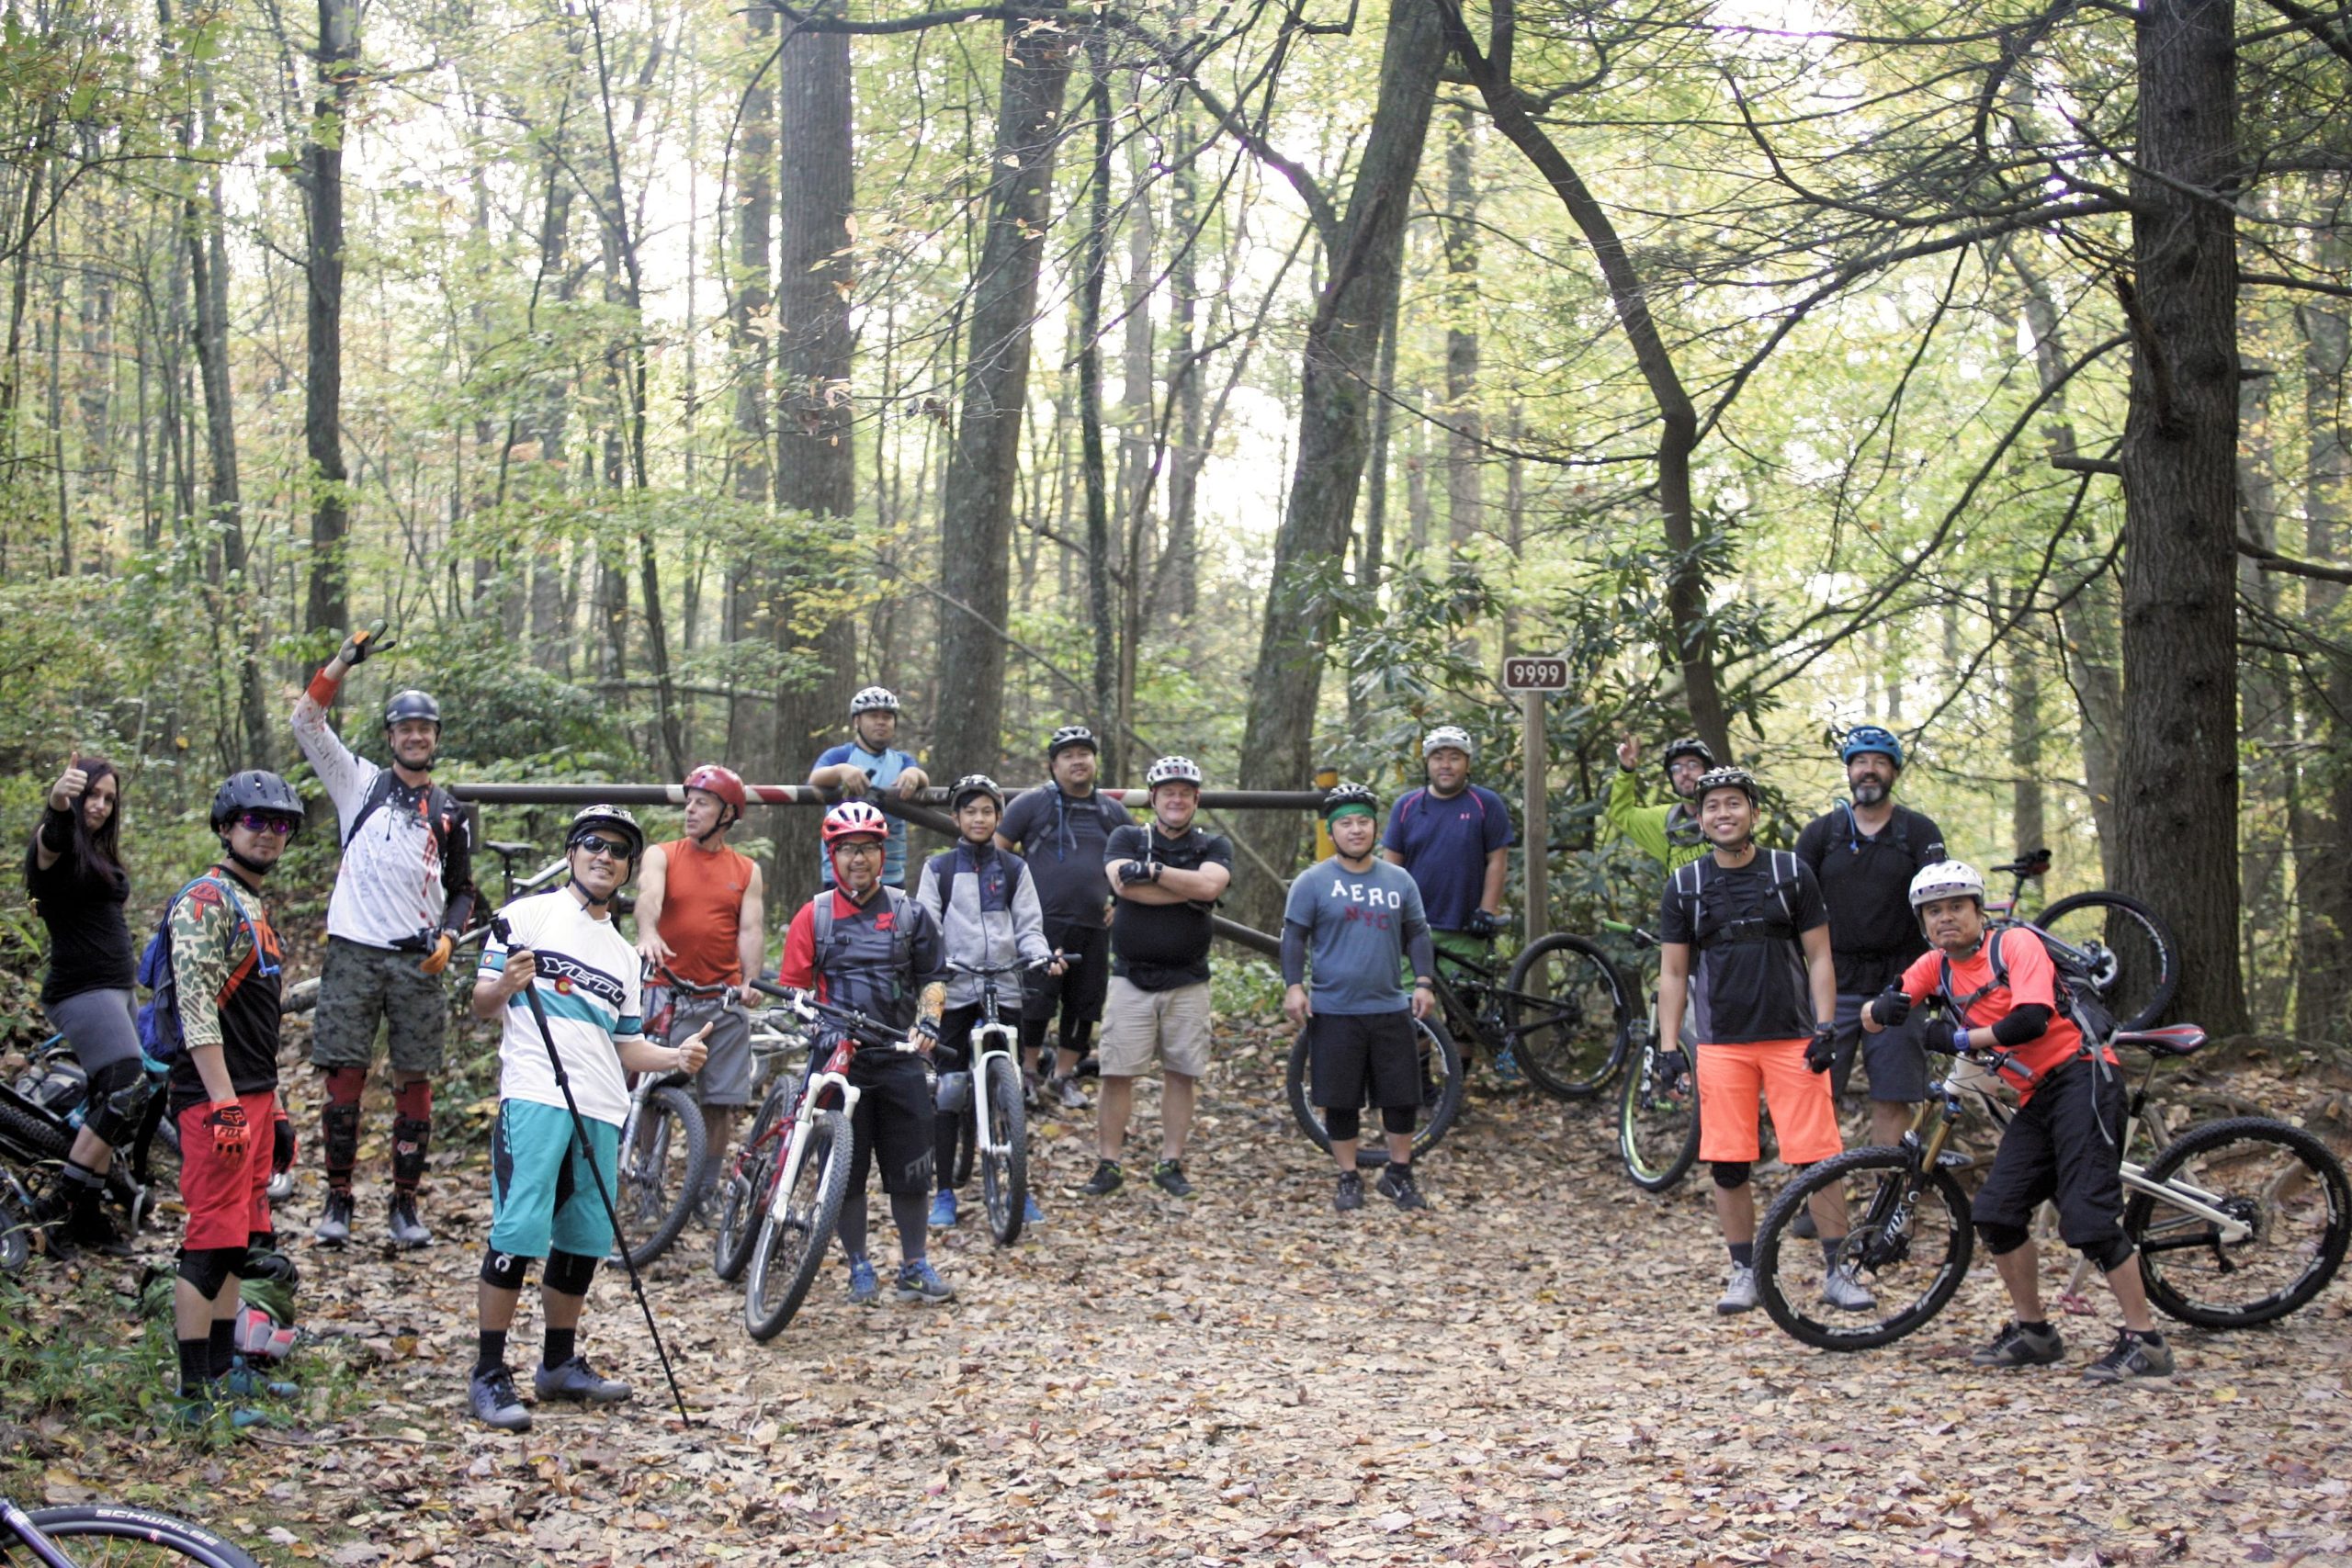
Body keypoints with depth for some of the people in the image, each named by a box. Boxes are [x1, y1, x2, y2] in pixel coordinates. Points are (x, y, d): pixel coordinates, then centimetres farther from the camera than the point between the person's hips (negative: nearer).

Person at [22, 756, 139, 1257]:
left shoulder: (99, 854, 16)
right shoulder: (57, 845, -11)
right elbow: (52, 835, -36)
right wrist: (58, 801, -58)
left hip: (114, 989, 9)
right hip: (82, 990, -9)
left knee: (107, 1104, 8)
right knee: (127, 1091, -20)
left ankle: (87, 1216, 11)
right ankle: (58, 1205, -17)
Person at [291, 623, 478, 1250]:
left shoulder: (450, 813, 16)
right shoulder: (360, 782, 11)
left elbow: (463, 890, 19)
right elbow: (306, 720, 0)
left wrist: (447, 936, 0)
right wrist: (346, 659, -9)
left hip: (417, 960, 2)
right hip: (354, 952, -2)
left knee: (415, 1081, 1)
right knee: (345, 1077, -3)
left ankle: (406, 1203, 10)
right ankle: (338, 1201, 7)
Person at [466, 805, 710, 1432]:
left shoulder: (623, 954, 24)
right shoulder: (528, 915, 6)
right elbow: (481, 1004, 1)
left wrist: (675, 1056, 4)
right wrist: (505, 986, -21)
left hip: (601, 1110, 6)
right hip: (534, 1097, -6)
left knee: (585, 1240, 7)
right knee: (518, 1234, -13)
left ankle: (560, 1363, 20)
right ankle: (488, 1374, -8)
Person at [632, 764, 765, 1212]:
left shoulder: (747, 871, 11)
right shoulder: (661, 856, 5)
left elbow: (751, 928, 0)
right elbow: (649, 896, -16)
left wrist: (751, 979, -19)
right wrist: (647, 935, -39)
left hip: (725, 1002, 2)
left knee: (722, 1104, 3)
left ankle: (705, 1193, 15)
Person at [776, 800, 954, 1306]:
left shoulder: (909, 914, 7)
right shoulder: (814, 916, 4)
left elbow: (931, 977, 14)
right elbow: (793, 986, 4)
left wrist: (928, 1021, -3)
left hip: (899, 1059, 1)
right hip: (837, 1058, -1)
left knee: (911, 1169, 2)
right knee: (846, 1171, 4)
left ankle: (915, 1266, 15)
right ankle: (859, 1268, 16)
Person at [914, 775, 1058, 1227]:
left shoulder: (1014, 869, 10)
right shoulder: (938, 869, 6)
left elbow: (1029, 926, 6)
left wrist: (1043, 954, -14)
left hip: (1003, 990, 1)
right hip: (953, 990, -1)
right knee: (949, 1089, -2)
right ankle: (944, 1193, 6)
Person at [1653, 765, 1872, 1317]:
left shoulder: (1792, 874, 4)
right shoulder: (1684, 887, 6)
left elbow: (1819, 958, 4)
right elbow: (1672, 974, 8)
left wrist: (1824, 1029, -6)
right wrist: (1667, 1049, -1)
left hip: (1792, 1038, -1)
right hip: (1721, 1044, 1)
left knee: (1818, 1158, -4)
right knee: (1728, 1165, 2)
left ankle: (1838, 1272, 5)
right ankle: (1744, 1272, 14)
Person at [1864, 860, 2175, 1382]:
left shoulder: (2016, 944, -11)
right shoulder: (1935, 967, 8)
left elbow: (2033, 1018, -25)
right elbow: (1871, 1020, 2)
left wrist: (1959, 1038, -18)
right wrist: (1885, 1008, -22)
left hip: (2081, 1078, -8)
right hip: (2037, 1096, 8)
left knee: (2087, 1215, -16)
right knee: (1996, 1211, 2)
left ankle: (2144, 1341, -10)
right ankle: (2033, 1331, 17)